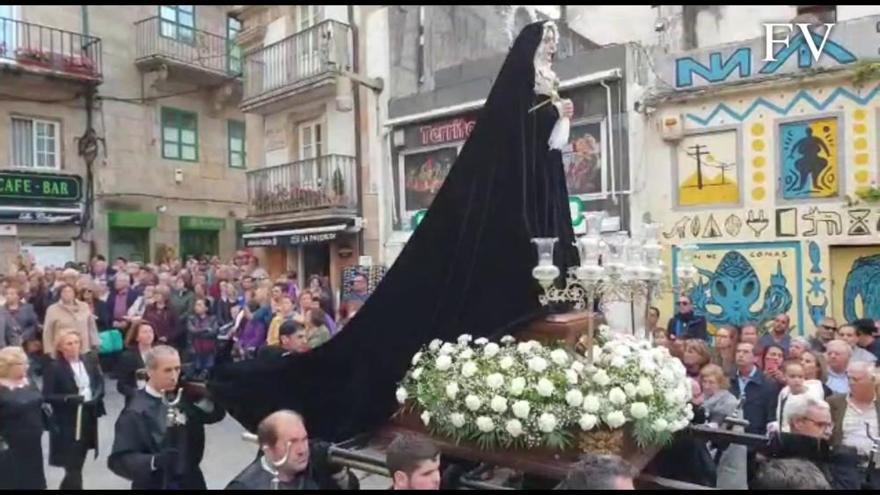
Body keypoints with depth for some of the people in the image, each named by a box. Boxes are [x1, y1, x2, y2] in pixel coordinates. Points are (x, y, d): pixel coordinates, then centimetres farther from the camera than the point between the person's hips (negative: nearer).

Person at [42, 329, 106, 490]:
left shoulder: (90, 361, 3)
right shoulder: (54, 367, -11)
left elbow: (100, 382, 12)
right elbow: (47, 396, -13)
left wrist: (96, 397, -6)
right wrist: (68, 398, -26)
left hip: (88, 418, 5)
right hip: (66, 422, -5)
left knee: (77, 464, 18)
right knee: (73, 468, -1)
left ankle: (66, 486, 38)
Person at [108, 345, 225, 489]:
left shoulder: (184, 396, 0)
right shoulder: (136, 412, -18)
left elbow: (216, 413, 5)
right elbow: (118, 460, -21)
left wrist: (202, 395, -14)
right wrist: (154, 461, -38)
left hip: (190, 482, 6)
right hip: (156, 485, -5)